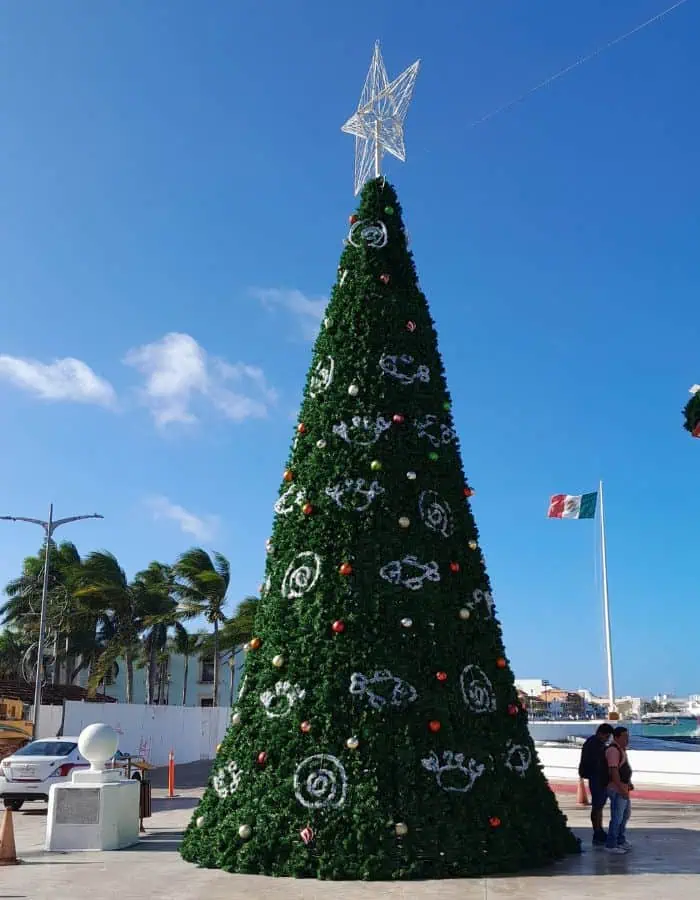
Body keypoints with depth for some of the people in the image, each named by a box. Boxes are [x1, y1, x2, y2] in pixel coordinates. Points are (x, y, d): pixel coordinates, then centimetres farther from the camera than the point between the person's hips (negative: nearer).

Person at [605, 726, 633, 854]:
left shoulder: (622, 749, 13)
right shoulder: (613, 750, -19)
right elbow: (614, 771, -25)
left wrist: (629, 783, 14)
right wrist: (622, 789, -25)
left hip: (623, 788, 11)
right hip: (617, 789, -11)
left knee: (625, 815, 21)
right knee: (617, 818, -6)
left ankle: (621, 840, 35)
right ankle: (611, 845, 1)